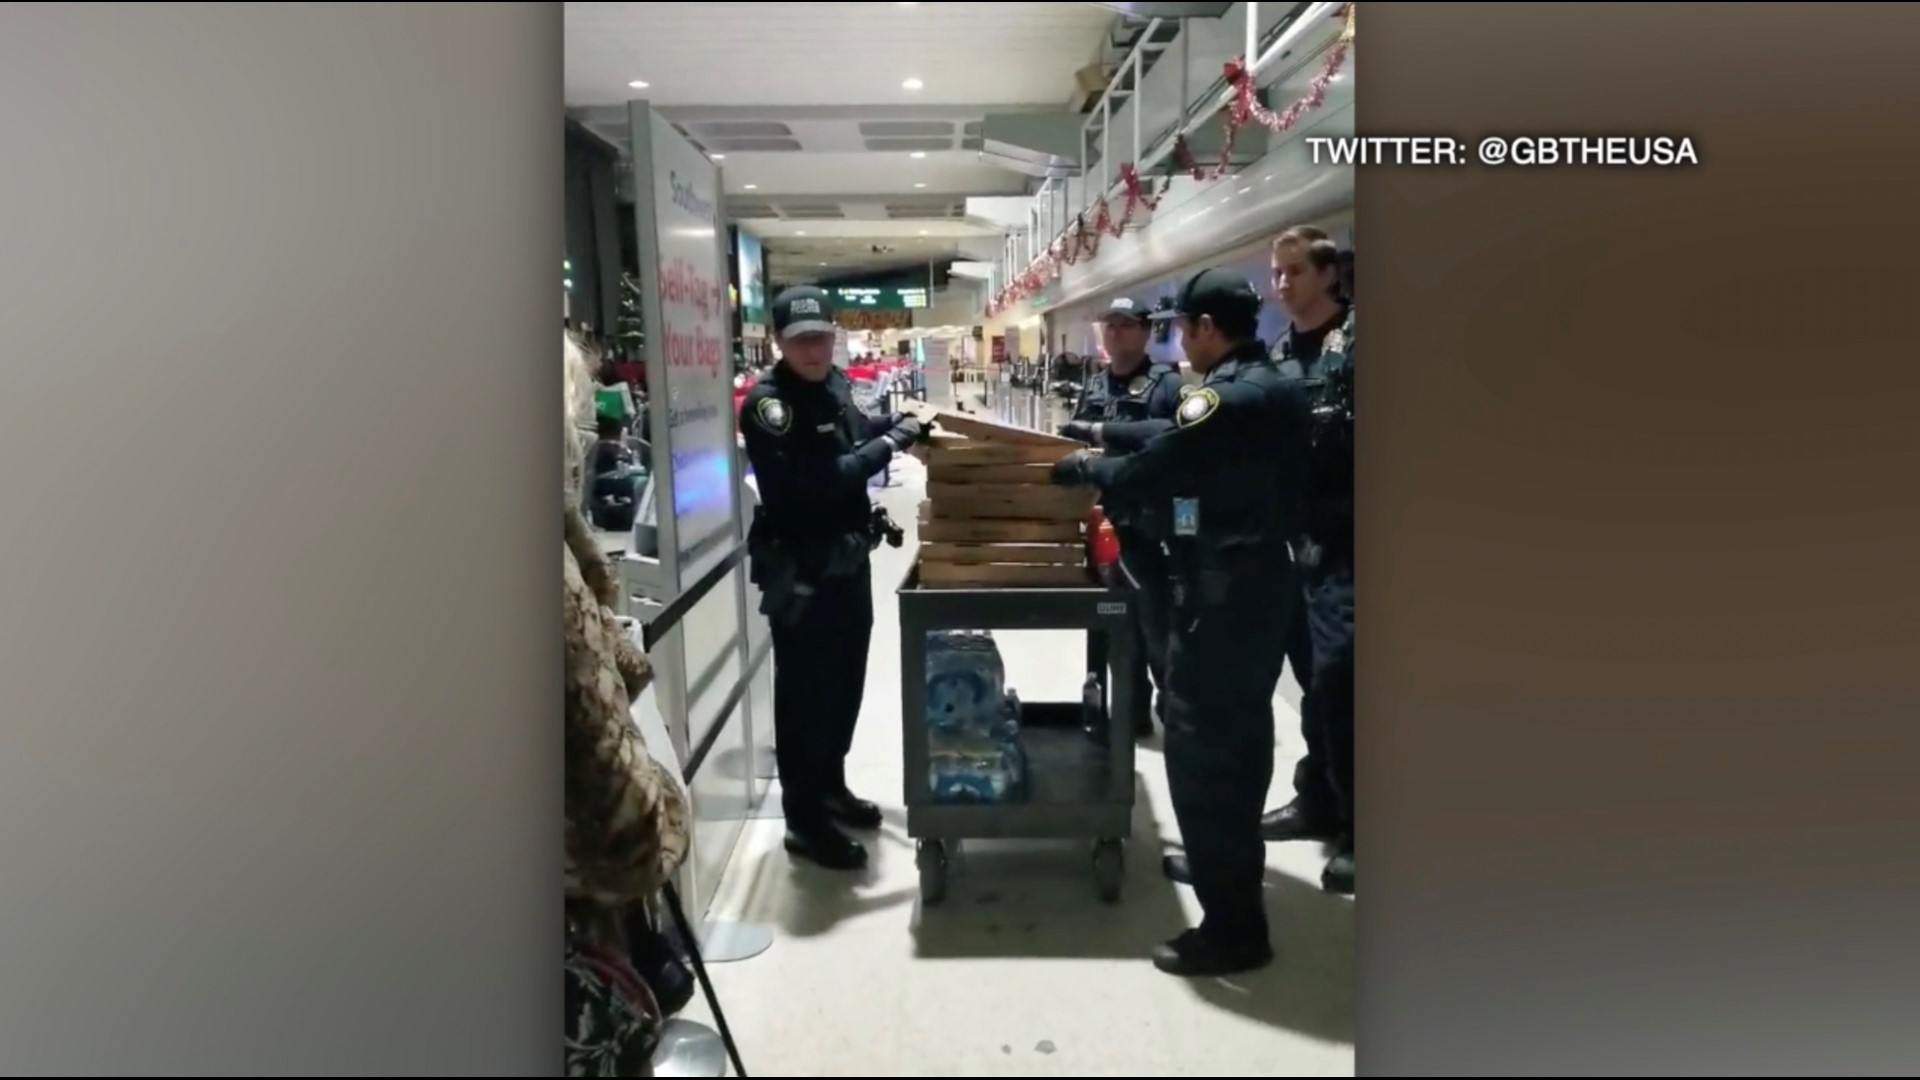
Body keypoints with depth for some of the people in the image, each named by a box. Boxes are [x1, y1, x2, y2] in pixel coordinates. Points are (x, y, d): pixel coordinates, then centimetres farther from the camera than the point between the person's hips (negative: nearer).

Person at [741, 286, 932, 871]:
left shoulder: (834, 383, 5)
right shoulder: (767, 401, -19)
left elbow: (853, 434, 22)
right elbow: (818, 479, -30)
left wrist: (900, 424, 3)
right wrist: (891, 442, -23)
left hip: (848, 558, 8)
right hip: (799, 570, -8)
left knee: (846, 681, 18)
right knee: (805, 692, 0)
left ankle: (830, 786, 35)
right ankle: (804, 820, 12)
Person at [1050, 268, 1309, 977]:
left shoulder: (1225, 396, -20)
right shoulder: (1279, 391, 10)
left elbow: (1147, 475, -17)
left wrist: (1083, 467, 1)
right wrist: (1109, 449, 11)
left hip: (1222, 594, -10)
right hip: (1265, 581, 10)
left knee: (1201, 750, -3)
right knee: (1240, 737, 21)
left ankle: (1233, 929, 4)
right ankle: (1230, 865, 39)